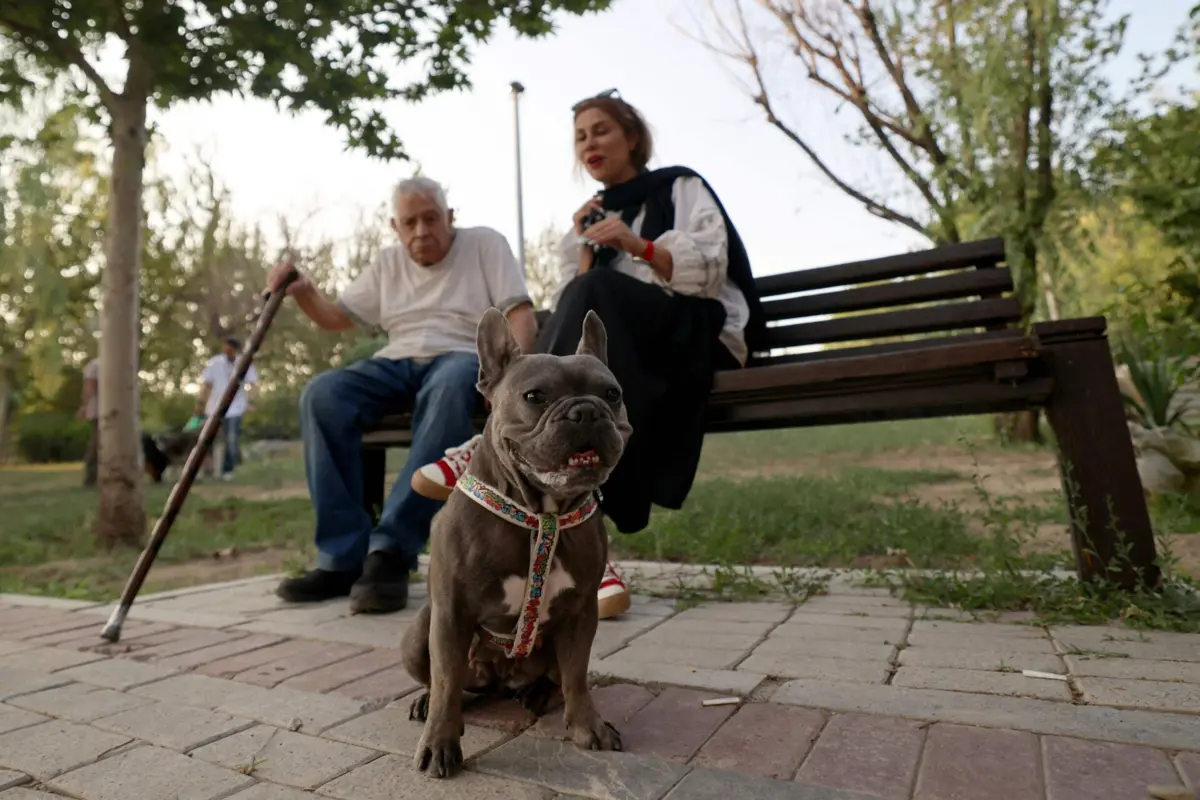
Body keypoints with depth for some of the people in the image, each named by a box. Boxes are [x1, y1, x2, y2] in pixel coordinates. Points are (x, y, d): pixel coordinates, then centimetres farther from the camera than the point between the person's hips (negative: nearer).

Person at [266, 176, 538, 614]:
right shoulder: (388, 263, 21)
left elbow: (521, 314, -2)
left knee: (449, 390, -41)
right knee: (322, 394, -24)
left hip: (463, 358, -4)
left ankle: (391, 549, -40)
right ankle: (343, 556, -25)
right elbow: (336, 317, 24)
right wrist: (303, 291, 2)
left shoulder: (485, 243, 9)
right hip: (398, 364, 5)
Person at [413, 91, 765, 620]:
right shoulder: (597, 215, 26)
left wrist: (639, 245, -19)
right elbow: (572, 306, 15)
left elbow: (708, 271, -4)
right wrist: (585, 247, -1)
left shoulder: (680, 186, 13)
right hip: (619, 347, 4)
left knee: (596, 295, -35)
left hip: (700, 335, -4)